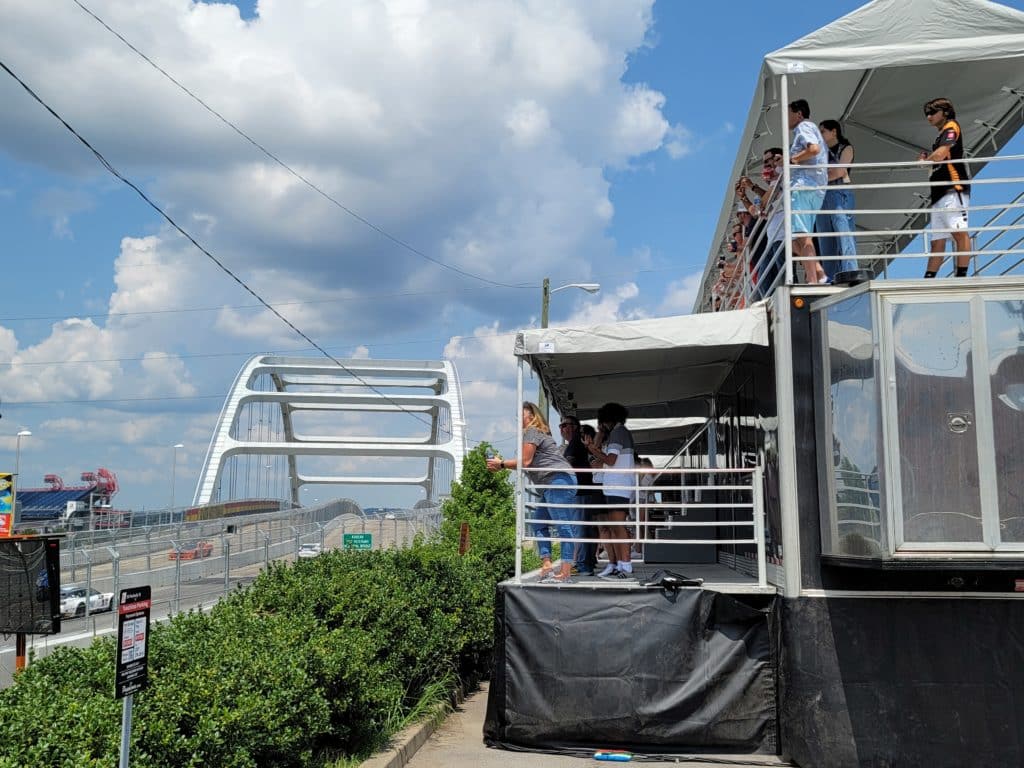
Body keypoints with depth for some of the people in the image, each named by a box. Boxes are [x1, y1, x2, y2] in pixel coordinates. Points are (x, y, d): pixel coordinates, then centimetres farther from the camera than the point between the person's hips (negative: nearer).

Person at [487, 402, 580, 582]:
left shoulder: (532, 431, -4)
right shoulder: (537, 432, 26)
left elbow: (525, 461, -10)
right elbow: (528, 464, 21)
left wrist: (501, 464, 1)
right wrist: (501, 465, 17)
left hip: (558, 480, -11)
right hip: (552, 485, 11)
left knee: (563, 526, -13)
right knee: (539, 524, 11)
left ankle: (565, 572, -15)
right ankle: (546, 564, 6)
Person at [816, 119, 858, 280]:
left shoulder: (845, 148, 9)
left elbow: (839, 172, -4)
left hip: (840, 194, -6)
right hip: (823, 196, 6)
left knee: (844, 233, -16)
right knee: (825, 240, -1)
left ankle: (849, 273, -23)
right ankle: (830, 279, -3)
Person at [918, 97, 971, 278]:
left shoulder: (951, 127, 3)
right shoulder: (941, 134, 29)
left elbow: (940, 155, -12)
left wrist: (925, 161, 6)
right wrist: (927, 159, 11)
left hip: (952, 190, -10)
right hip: (940, 194, 10)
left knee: (960, 233, -17)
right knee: (937, 242, 6)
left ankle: (961, 276, -24)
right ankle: (928, 279, 5)